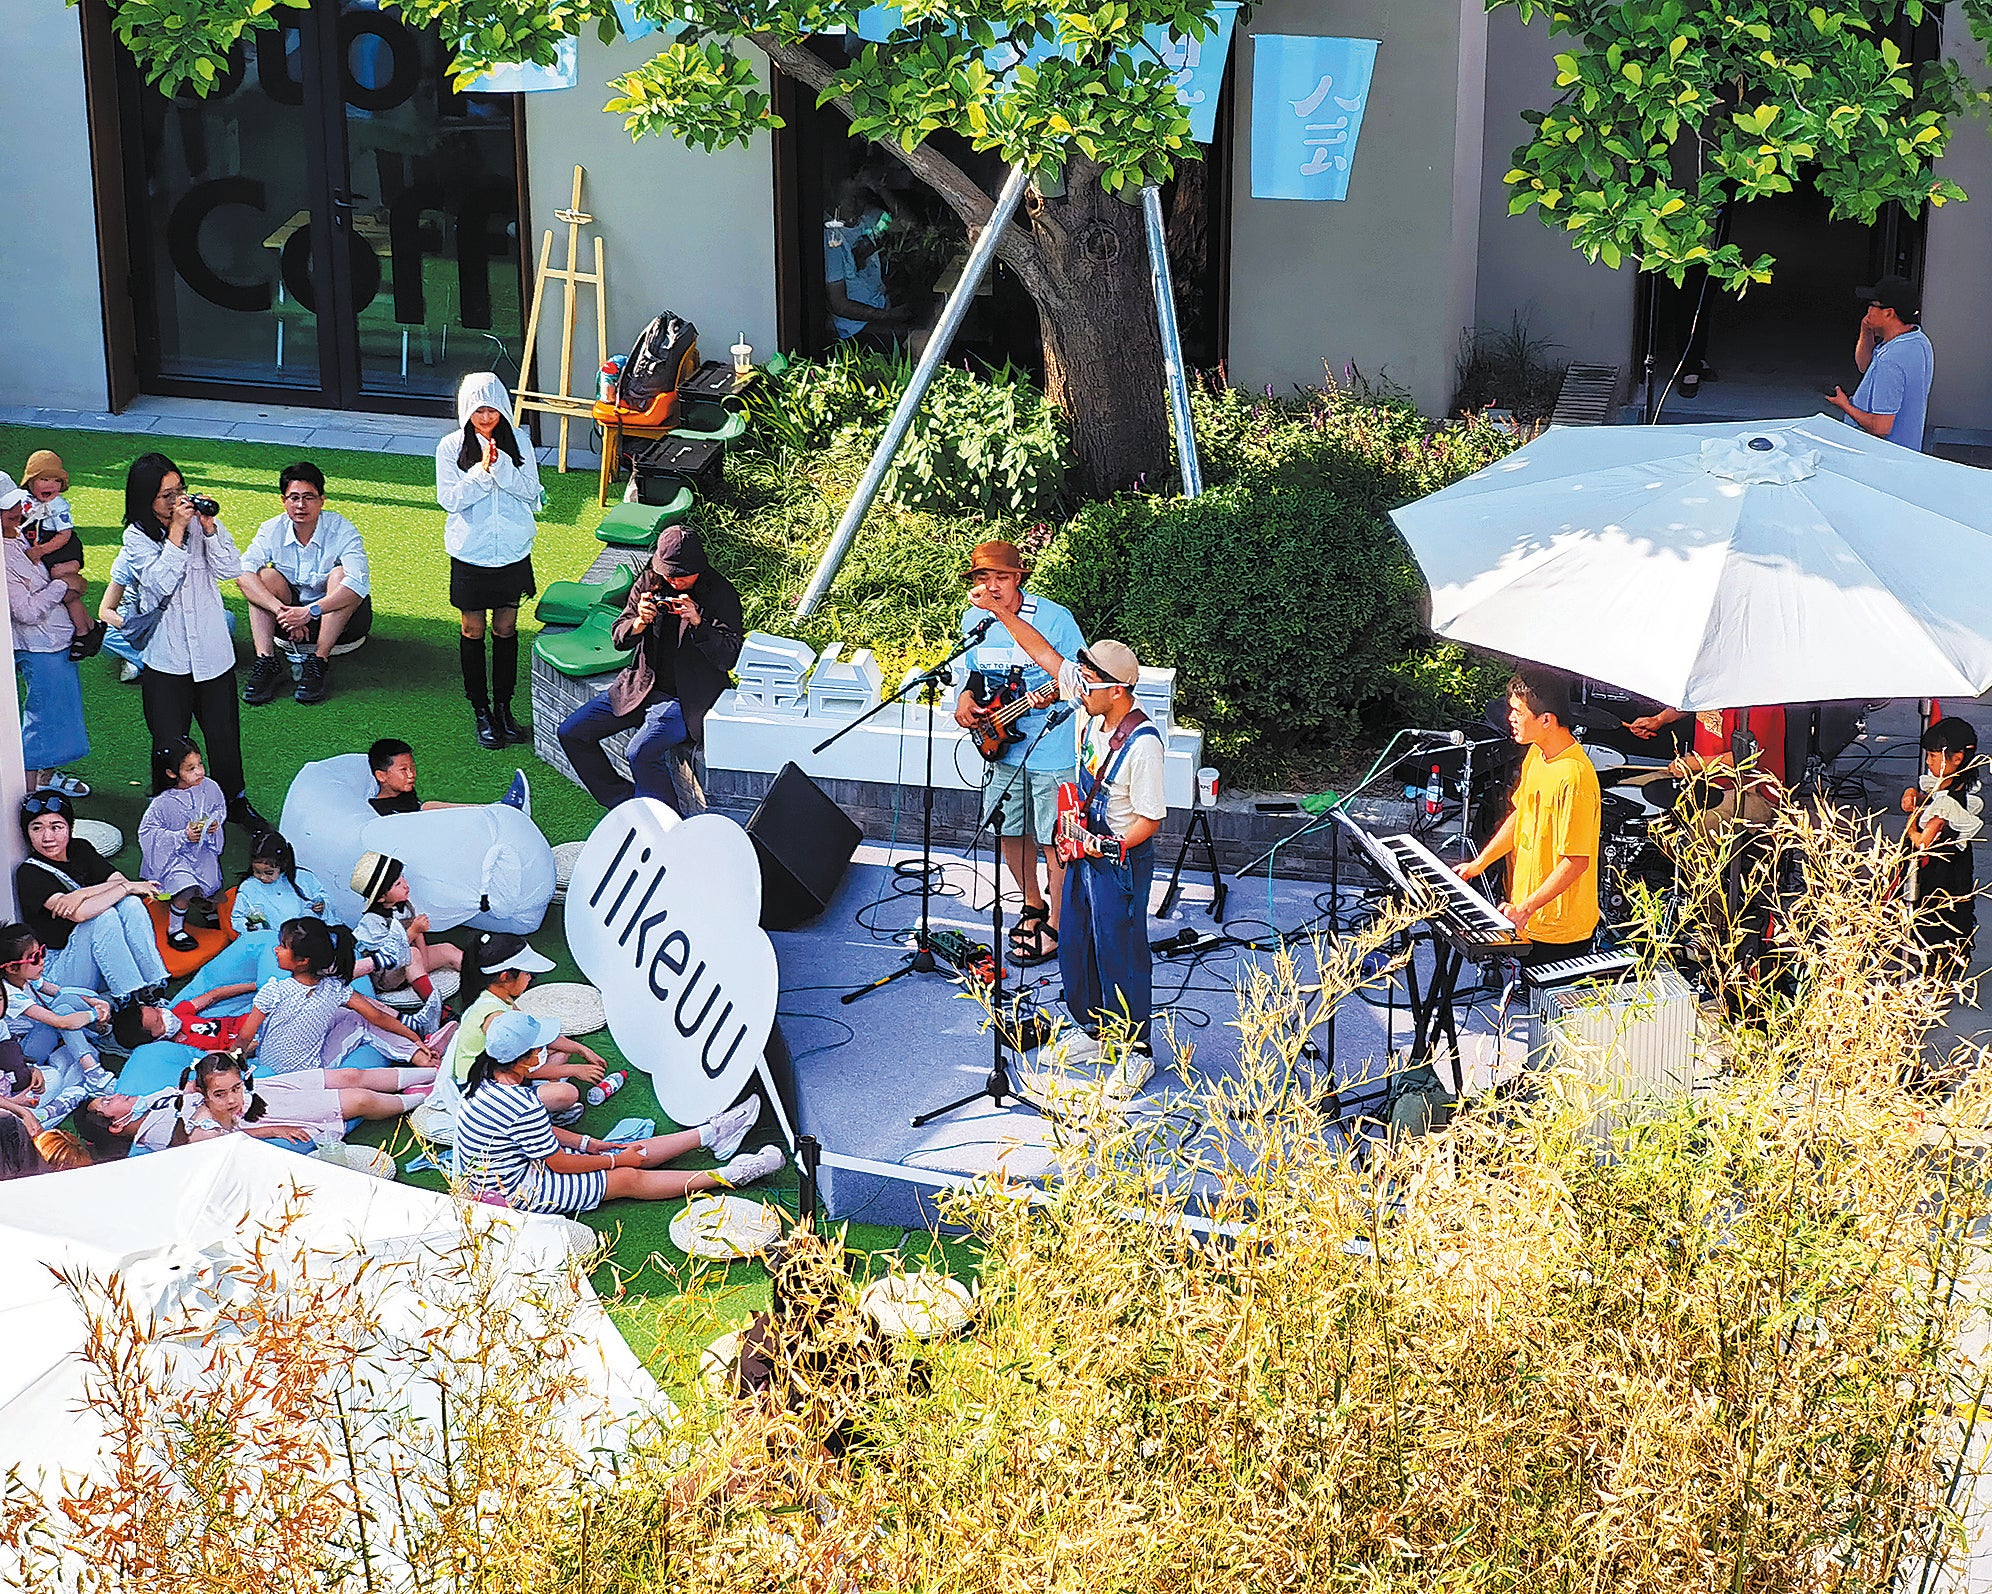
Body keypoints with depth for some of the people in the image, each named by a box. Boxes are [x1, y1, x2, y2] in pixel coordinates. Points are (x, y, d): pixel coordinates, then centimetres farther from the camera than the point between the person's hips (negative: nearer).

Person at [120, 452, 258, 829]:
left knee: (224, 733, 11)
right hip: (166, 657, -2)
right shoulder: (136, 536, -7)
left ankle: (236, 802, 31)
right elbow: (161, 583, -20)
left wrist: (209, 527, -20)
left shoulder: (200, 519, -3)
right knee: (169, 742, 7)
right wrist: (176, 530, -22)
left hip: (212, 650, 2)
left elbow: (230, 570, -9)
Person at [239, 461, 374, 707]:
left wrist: (310, 611, -43)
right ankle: (266, 663, -30)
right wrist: (282, 611, -40)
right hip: (293, 612, 3)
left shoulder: (342, 530, -18)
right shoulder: (272, 530, -9)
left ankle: (319, 662, -32)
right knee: (266, 575, -21)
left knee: (339, 574, -30)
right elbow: (245, 573, -25)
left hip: (341, 618, -3)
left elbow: (358, 584, -33)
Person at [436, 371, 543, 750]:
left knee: (506, 630, 11)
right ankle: (481, 710, 19)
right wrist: (481, 470, -22)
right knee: (473, 632, 7)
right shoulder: (452, 447, -7)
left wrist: (501, 465, -20)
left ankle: (503, 707, 23)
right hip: (470, 553, -1)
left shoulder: (517, 444, -1)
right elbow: (449, 499, -12)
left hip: (513, 551, 2)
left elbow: (531, 491, -7)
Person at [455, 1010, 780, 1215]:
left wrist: (588, 1144, 10)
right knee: (628, 1178, -3)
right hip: (517, 1192, -9)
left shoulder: (490, 1078, -3)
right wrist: (614, 1160, -7)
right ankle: (728, 1176, 4)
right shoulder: (522, 1107, -33)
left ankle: (710, 1134, 21)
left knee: (625, 1153, 12)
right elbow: (559, 1163, -20)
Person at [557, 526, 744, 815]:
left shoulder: (721, 593, -10)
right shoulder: (649, 582, 2)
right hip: (640, 687, 7)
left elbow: (728, 658, -15)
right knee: (571, 733, -1)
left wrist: (697, 622, -28)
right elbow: (618, 637, 5)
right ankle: (624, 803, 8)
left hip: (687, 696, -6)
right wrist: (639, 623, -17)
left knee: (640, 752, -30)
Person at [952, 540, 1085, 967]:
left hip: (1052, 749, -6)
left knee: (1054, 840, 0)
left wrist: (1054, 692, -30)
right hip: (1001, 745, 6)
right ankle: (1033, 906, 37)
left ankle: (1056, 926, 12)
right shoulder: (973, 620, 2)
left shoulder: (1054, 618, -16)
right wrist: (965, 699, -3)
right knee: (1010, 831, 16)